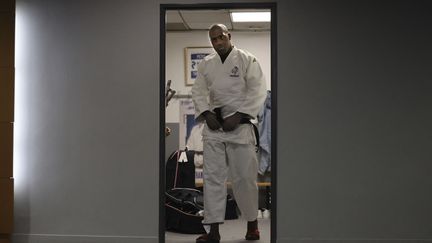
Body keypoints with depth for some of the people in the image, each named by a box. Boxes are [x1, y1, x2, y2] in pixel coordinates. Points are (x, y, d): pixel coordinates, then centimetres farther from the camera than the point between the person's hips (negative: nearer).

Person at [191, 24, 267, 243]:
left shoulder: (247, 60, -1)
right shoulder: (206, 64, 11)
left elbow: (257, 91, -8)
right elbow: (198, 91, 11)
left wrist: (238, 116, -14)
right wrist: (206, 113, -6)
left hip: (239, 124, -3)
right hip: (214, 125, 4)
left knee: (244, 177, 0)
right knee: (212, 176, -1)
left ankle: (252, 223, 20)